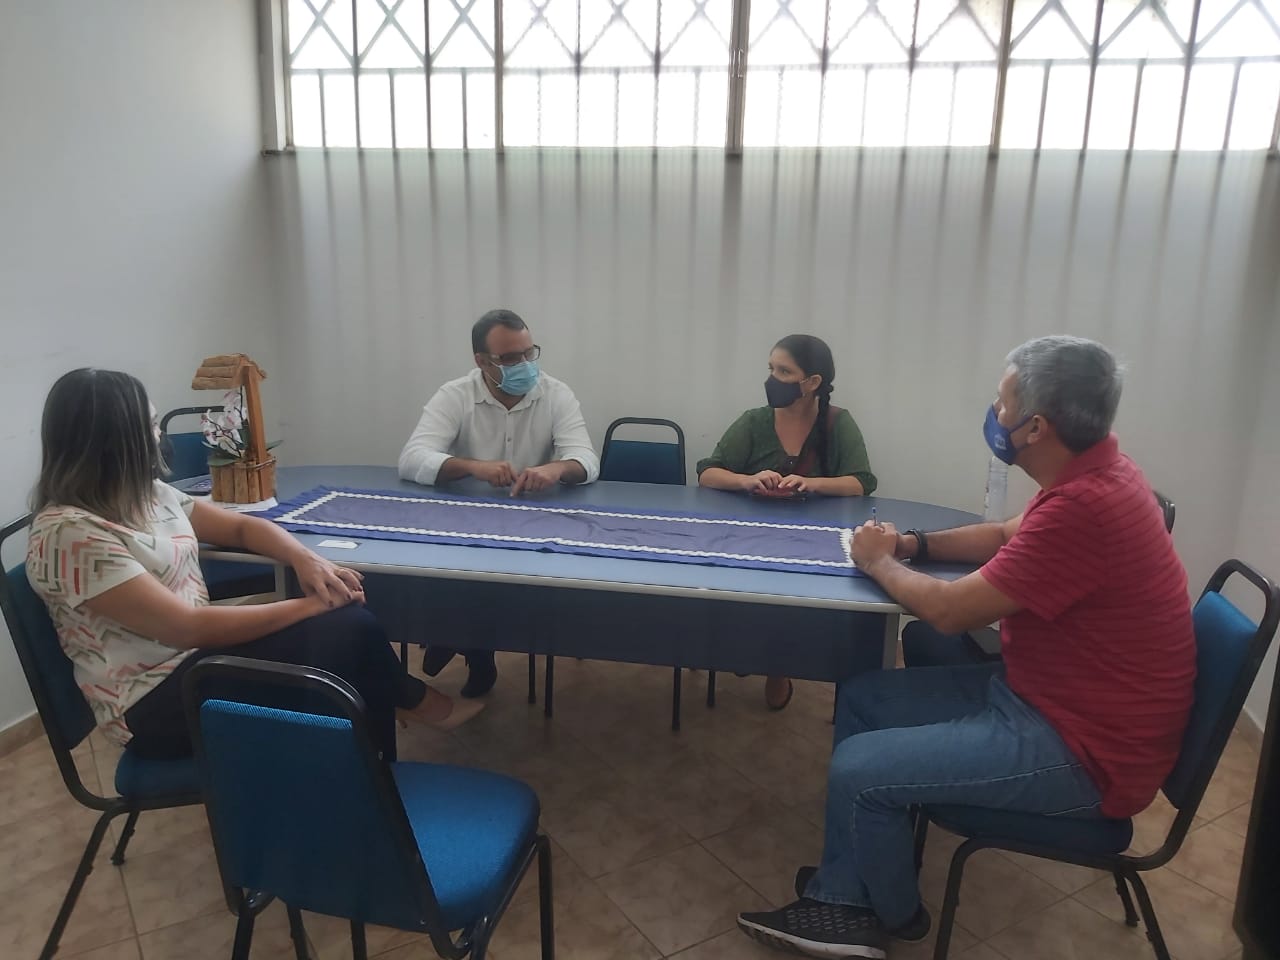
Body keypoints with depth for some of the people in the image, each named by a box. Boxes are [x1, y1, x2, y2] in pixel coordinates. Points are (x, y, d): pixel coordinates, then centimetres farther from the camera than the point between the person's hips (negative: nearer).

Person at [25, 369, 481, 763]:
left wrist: (307, 560, -9)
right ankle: (413, 703, 10)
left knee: (350, 622, -13)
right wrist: (309, 605, -19)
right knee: (346, 633, -19)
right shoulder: (68, 532, -20)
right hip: (154, 704, -8)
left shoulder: (148, 497, 6)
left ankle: (376, 781, 1)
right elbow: (188, 627, -24)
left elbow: (242, 526, 12)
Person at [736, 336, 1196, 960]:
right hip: (1041, 691, 10)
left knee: (859, 770, -13)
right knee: (860, 698, 8)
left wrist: (880, 562, -5)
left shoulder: (1083, 505, -30)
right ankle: (839, 904, 14)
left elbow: (949, 611, -25)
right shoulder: (1091, 475, 3)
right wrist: (914, 544, 6)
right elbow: (1007, 536, 21)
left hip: (1082, 751, -10)